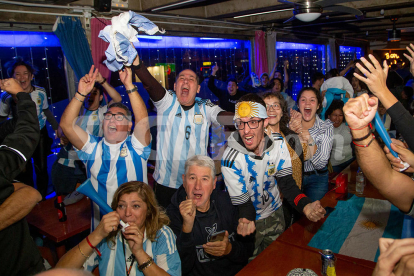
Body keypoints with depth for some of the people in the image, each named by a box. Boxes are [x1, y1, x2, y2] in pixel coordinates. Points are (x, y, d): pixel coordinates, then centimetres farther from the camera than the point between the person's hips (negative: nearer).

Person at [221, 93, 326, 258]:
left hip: (275, 214, 4)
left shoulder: (278, 144, -17)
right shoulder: (231, 159, -29)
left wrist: (305, 206, -35)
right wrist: (246, 221, -46)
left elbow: (287, 183, -15)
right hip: (250, 222, -3)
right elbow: (242, 202, -23)